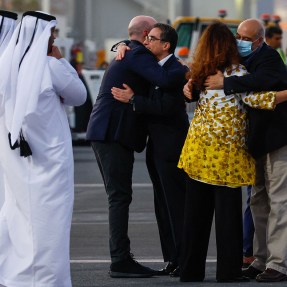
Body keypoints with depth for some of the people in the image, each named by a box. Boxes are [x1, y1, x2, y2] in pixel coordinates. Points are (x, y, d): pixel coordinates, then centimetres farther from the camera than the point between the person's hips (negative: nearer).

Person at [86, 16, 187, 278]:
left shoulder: (125, 54, 23)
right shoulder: (138, 55, -10)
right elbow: (164, 79, -25)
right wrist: (189, 69, -11)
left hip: (105, 133, 11)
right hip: (113, 133, -11)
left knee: (119, 196, 11)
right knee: (120, 196, -10)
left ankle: (120, 259, 13)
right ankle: (121, 261, -11)